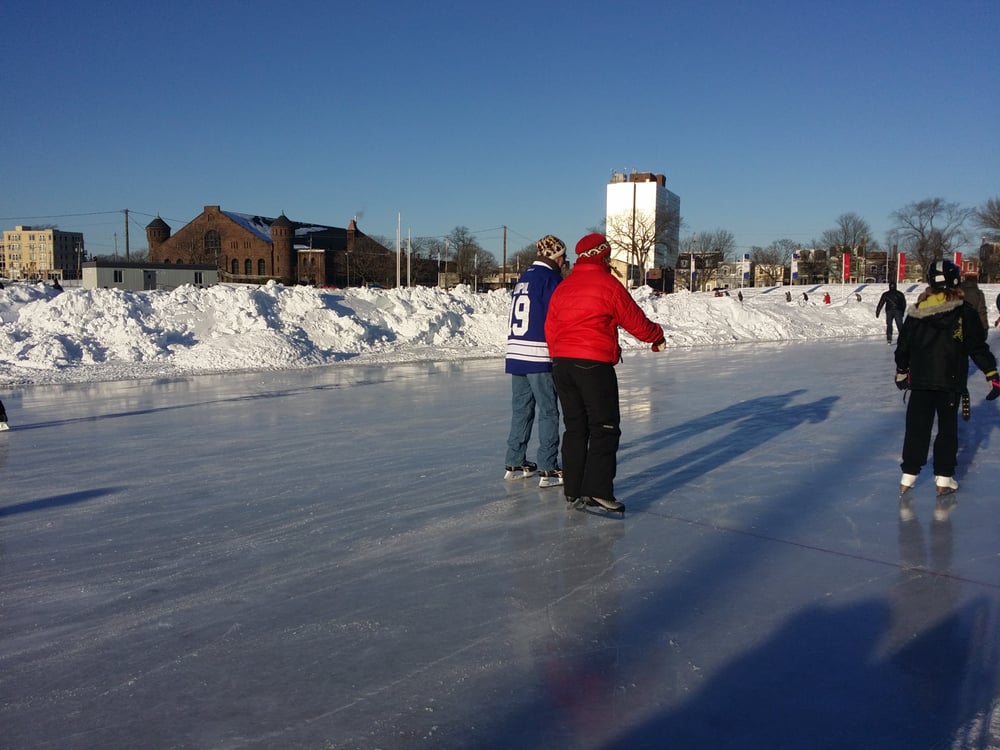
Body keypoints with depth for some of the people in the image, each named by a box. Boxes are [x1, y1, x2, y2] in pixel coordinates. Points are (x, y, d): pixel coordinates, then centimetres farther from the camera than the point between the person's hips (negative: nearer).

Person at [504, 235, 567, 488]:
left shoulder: (523, 278, 16)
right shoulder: (550, 278, -9)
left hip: (515, 353, 8)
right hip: (539, 355, -8)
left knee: (521, 410, 14)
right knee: (548, 412, -1)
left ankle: (514, 463, 20)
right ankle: (548, 470, 0)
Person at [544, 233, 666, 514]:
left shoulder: (562, 288, 14)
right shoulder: (608, 285, -5)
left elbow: (550, 329, 15)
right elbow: (636, 322, -1)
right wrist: (658, 337, 18)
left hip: (561, 364, 7)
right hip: (594, 364, -7)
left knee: (575, 427, 14)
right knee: (605, 428, -3)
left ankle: (573, 490, 16)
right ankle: (597, 491, -10)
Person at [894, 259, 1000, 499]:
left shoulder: (916, 310, 1)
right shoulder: (964, 311, -8)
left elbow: (903, 344, 9)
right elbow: (978, 346, -8)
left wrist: (901, 371, 23)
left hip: (920, 380, 2)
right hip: (950, 381, -2)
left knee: (917, 426, 9)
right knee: (948, 427, 10)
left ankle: (908, 477, 11)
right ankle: (943, 479, 11)